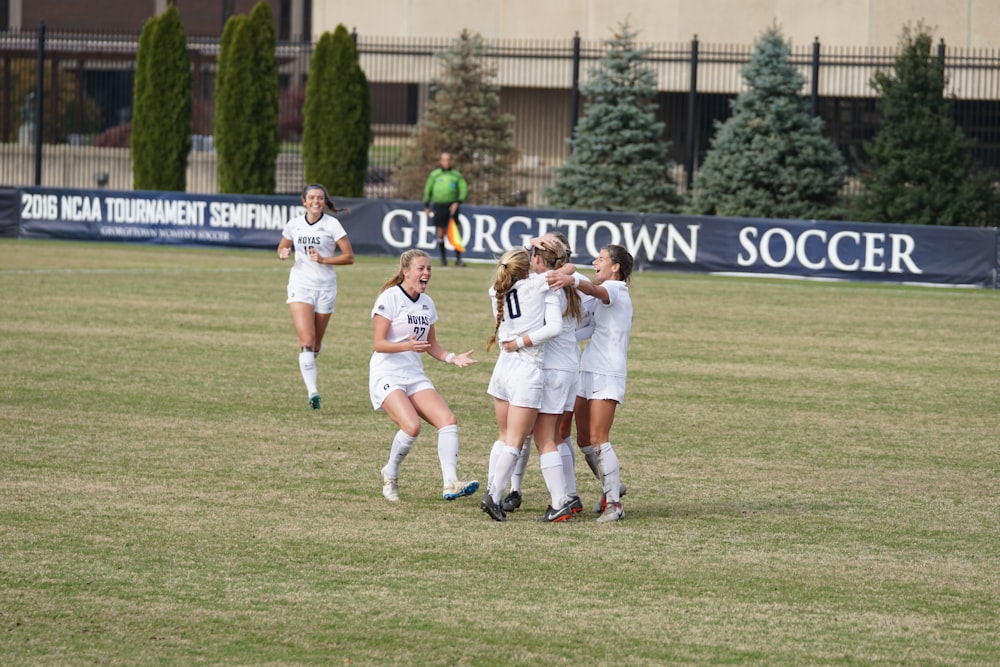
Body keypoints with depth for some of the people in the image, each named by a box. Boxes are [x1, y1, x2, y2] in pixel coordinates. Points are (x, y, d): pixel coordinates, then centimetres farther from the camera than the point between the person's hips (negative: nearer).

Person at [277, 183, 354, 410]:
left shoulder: (332, 224, -4)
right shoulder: (294, 225, 4)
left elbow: (349, 257, -4)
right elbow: (281, 248, 20)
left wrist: (323, 259, -17)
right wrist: (283, 253, -4)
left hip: (325, 287, 0)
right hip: (300, 286, 0)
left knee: (316, 343, 10)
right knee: (306, 340, -17)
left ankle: (308, 373, 46)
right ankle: (312, 392, -22)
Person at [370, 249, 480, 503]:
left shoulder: (427, 303, 11)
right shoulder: (390, 298, -9)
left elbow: (432, 346, 19)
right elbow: (379, 344, -14)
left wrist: (453, 358, 0)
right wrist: (408, 346, -31)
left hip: (416, 377, 7)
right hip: (387, 375, -7)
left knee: (448, 420, -14)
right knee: (412, 426, -27)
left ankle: (450, 484, -18)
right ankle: (389, 476, -1)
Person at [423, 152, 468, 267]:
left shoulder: (456, 175, 5)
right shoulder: (434, 174, 8)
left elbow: (464, 189, 3)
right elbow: (428, 190, 15)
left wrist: (458, 202, -12)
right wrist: (426, 206, 11)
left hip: (452, 206, -1)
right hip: (439, 205, 1)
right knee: (441, 232, 0)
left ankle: (458, 258, -3)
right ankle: (443, 258, 11)